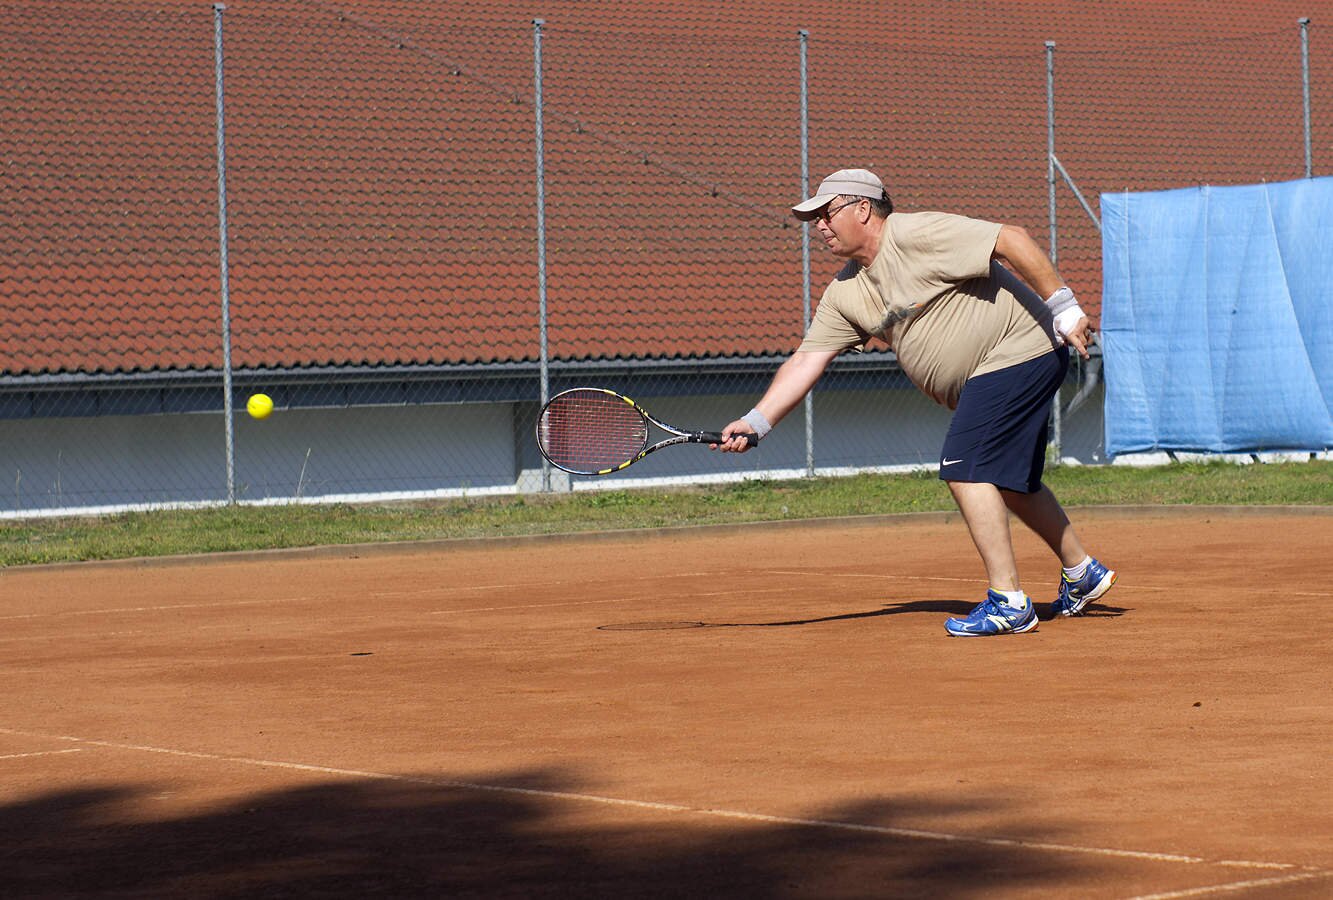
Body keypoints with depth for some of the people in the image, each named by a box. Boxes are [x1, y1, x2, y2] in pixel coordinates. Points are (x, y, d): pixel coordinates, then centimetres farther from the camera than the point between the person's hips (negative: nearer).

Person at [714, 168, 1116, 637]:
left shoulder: (916, 234, -19)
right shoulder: (844, 294, 7)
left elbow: (1011, 239, -22)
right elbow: (806, 360, 5)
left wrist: (1063, 307, -24)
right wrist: (755, 422, -6)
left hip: (1018, 350, -10)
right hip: (981, 380, 10)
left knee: (964, 470, -17)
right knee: (1009, 481, 20)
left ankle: (1008, 602, -16)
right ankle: (1082, 574, 38)